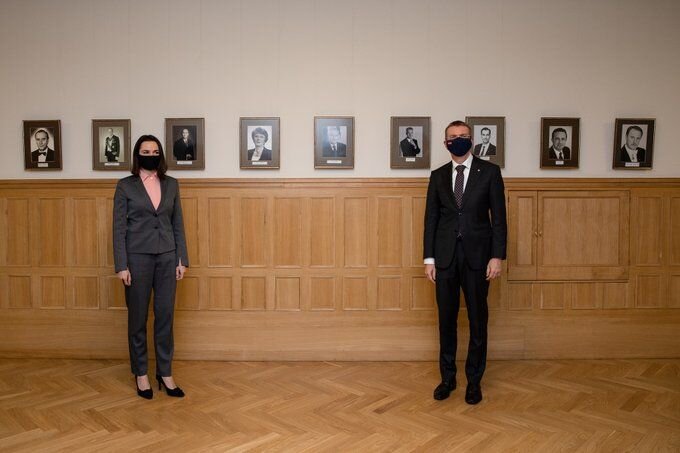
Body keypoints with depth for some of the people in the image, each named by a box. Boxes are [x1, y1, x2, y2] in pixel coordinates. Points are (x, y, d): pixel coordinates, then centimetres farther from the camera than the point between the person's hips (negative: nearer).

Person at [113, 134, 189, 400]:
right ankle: (141, 374, 22)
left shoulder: (171, 184, 7)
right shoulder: (125, 186, -2)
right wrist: (121, 265, -9)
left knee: (165, 316, 6)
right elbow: (119, 228, -3)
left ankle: (165, 374, 18)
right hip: (138, 257, -2)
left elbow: (178, 224, 8)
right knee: (138, 318, 7)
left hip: (167, 257, 3)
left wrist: (182, 259, 3)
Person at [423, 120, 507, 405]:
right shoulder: (438, 176, 8)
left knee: (478, 320, 6)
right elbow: (431, 218, 7)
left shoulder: (489, 171, 1)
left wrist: (497, 256, -8)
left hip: (477, 255, -2)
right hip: (445, 256, 2)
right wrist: (429, 258, 2)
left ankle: (474, 380, 21)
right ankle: (447, 377, 23)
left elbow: (499, 216, -2)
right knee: (446, 319, 8)